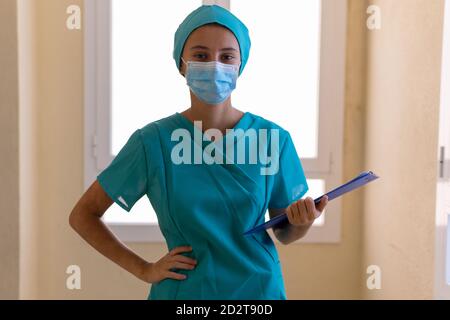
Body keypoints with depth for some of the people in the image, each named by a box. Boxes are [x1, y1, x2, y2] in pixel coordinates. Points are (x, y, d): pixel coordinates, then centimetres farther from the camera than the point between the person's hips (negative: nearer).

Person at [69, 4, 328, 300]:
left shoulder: (273, 139, -9)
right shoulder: (153, 141, -13)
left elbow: (284, 233, 3)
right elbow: (83, 215, -2)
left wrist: (303, 222, -19)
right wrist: (144, 270, -7)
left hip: (259, 287, 1)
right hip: (185, 289, -1)